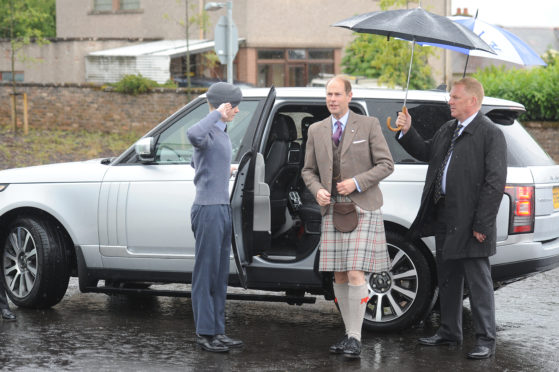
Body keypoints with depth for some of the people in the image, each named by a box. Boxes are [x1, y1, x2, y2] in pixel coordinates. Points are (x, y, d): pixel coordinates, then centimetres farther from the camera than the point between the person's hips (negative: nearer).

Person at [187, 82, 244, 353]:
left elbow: (196, 162, 32)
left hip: (222, 209, 10)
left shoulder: (221, 133, 18)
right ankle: (205, 333, -2)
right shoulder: (208, 133, -13)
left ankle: (217, 331, 16)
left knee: (220, 275, 11)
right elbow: (193, 135, -41)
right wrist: (217, 114, -29)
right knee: (206, 274, -5)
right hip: (208, 209, -10)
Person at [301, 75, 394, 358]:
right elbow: (309, 170, 16)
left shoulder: (368, 125, -1)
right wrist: (317, 190, -5)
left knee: (355, 274, -13)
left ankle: (355, 337, -8)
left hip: (362, 208, -4)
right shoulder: (316, 131, 11)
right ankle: (350, 333, 16)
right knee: (339, 276, 6)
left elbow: (386, 164, -2)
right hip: (333, 210, 4)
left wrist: (357, 182, -14)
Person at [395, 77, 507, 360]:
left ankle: (486, 340, 6)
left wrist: (482, 225, -19)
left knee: (478, 281, -1)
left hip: (470, 221, -8)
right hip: (444, 218, 8)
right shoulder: (447, 130, 14)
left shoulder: (491, 134, -11)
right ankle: (449, 332, 29)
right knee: (447, 278, 17)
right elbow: (426, 152, 26)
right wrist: (407, 132, 10)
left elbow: (495, 183, -16)